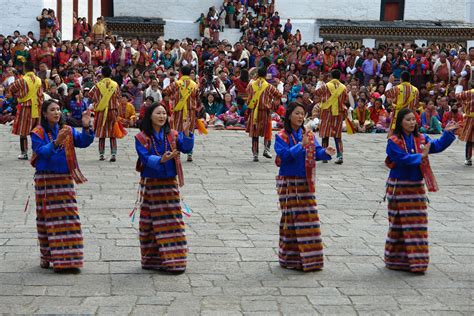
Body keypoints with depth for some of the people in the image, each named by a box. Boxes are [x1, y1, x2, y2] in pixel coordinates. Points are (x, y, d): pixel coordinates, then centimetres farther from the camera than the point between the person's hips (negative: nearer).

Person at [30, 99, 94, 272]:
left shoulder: (67, 130, 6)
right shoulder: (37, 133, -4)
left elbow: (83, 142, -7)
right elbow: (42, 152, -18)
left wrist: (86, 127, -24)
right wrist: (56, 142, -32)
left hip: (65, 178, 3)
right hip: (45, 179, -3)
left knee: (69, 217, -1)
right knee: (48, 218, 2)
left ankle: (70, 258, 3)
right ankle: (47, 256, 12)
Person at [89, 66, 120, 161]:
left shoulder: (98, 85, -5)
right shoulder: (115, 85, -1)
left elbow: (93, 97, 0)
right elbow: (118, 98, 6)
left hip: (101, 112, -1)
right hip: (113, 111, 1)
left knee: (102, 135, 8)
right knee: (113, 135, 4)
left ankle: (101, 154, 9)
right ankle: (113, 154, -4)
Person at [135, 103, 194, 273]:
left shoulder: (172, 135, 3)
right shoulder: (141, 138, -5)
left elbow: (186, 148, -12)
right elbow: (145, 158, -17)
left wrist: (186, 132, -28)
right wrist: (161, 159, -34)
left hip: (169, 183, 2)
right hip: (150, 184, -2)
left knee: (172, 220, -1)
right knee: (149, 223, 4)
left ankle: (173, 260, 3)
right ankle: (151, 259, 15)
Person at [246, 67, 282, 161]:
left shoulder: (251, 85, 1)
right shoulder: (269, 87, -7)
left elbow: (248, 91, 23)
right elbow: (279, 95, 1)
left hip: (253, 112, 2)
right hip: (265, 112, -2)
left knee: (254, 133, 8)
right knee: (267, 132, 13)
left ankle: (255, 154, 7)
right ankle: (266, 149, -4)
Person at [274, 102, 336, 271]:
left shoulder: (309, 135, 8)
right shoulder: (282, 136, -7)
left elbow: (316, 152, 2)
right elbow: (284, 154, -20)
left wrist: (325, 152, -19)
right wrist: (301, 145, -29)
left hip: (306, 182, 5)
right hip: (289, 182, -5)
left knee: (309, 216, 5)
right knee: (291, 217, -2)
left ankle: (309, 258, 13)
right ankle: (290, 258, 6)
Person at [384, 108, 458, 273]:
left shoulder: (421, 139, 6)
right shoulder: (394, 141, -11)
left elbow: (437, 146, -5)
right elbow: (403, 159, -23)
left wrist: (448, 133, -16)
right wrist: (421, 156, -23)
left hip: (417, 186, 5)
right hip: (399, 188, -5)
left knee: (418, 224, 5)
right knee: (399, 224, 0)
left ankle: (416, 261, 12)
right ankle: (397, 260, 9)